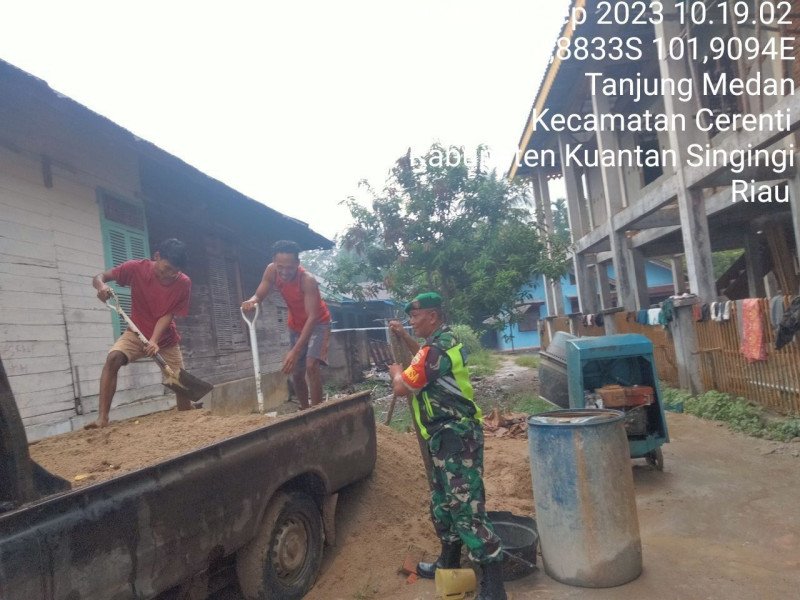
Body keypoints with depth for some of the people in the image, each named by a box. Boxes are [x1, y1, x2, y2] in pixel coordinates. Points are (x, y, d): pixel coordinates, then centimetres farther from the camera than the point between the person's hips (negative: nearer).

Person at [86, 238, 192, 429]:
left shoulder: (184, 283, -18)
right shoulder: (136, 268, -19)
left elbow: (168, 315, -19)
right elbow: (99, 277, -13)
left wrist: (154, 341, -33)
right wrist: (101, 286, -37)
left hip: (166, 338, 1)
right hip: (137, 333, 0)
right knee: (113, 358, -28)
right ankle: (102, 418, -26)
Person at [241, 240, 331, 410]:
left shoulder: (307, 280, -35)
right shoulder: (271, 271, -19)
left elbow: (312, 317, -39)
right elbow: (259, 295, -12)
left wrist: (295, 351, -47)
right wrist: (252, 301, -39)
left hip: (317, 323, -6)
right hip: (296, 325, 6)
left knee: (311, 366, -25)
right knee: (296, 373, 11)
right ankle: (304, 410, 30)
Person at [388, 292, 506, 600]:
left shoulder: (437, 348, -20)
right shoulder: (444, 340, 11)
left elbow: (401, 388, -16)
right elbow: (425, 359, 35)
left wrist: (396, 371, 6)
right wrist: (403, 336, 23)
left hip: (456, 438, -11)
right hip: (449, 436, 11)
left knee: (467, 508, -8)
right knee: (443, 501, 21)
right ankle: (448, 562, 36)